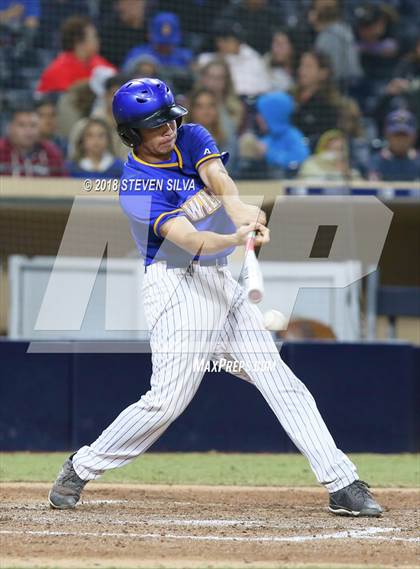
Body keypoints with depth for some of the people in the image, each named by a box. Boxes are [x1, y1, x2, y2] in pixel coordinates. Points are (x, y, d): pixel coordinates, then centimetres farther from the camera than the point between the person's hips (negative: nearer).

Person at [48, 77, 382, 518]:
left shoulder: (192, 139, 5)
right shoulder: (136, 188, -14)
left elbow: (217, 176, -16)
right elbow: (190, 240, -27)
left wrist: (238, 207, -39)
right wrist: (238, 238, -46)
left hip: (222, 282, 6)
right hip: (177, 286, -6)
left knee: (281, 383, 0)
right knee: (168, 399, -13)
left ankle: (342, 485, -4)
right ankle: (81, 469, 5)